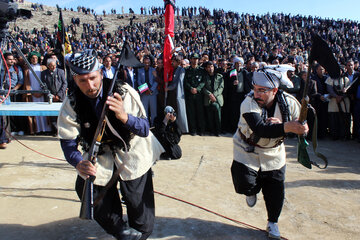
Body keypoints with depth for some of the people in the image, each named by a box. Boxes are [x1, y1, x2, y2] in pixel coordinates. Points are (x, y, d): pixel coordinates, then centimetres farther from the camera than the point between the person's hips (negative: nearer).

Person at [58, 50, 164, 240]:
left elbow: (144, 129, -26)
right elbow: (67, 141, -14)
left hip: (131, 151, -3)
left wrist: (124, 116, -47)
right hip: (99, 155, 3)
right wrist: (79, 163, -35)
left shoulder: (124, 92, -23)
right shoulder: (71, 103, -14)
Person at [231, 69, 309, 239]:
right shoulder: (249, 103, -28)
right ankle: (252, 191, 26)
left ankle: (272, 222, 34)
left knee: (275, 190, 8)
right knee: (245, 184, -14)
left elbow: (301, 127, -13)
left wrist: (280, 124, -31)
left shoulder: (289, 103, -17)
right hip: (247, 150, -2)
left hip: (274, 153, 3)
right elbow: (260, 129, -40)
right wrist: (286, 127, -53)